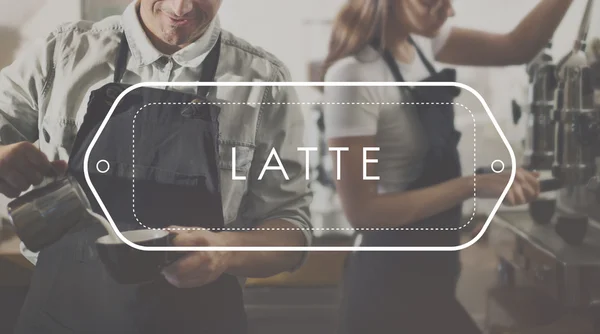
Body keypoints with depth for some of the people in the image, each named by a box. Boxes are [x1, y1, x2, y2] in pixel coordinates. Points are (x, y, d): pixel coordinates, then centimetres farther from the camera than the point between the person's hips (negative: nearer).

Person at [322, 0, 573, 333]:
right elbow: (362, 211, -24)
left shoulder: (419, 40, 1)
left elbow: (517, 47, 7)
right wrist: (474, 185, -25)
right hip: (391, 278, -8)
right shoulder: (354, 75, -24)